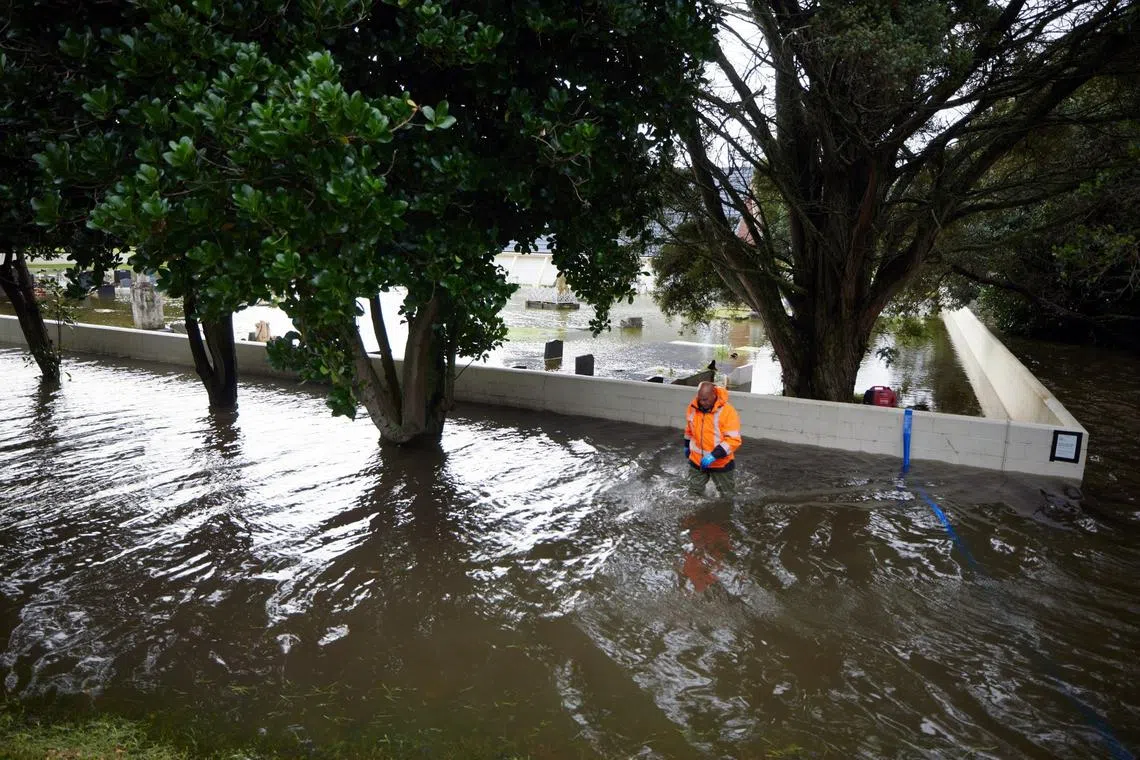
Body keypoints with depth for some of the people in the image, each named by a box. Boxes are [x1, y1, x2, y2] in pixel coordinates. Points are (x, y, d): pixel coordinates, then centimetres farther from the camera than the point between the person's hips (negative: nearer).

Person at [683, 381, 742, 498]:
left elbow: (733, 440, -25)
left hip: (721, 463, -4)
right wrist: (687, 446, 25)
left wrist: (714, 455, -31)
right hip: (696, 461, 4)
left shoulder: (727, 411, -23)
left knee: (728, 497, 13)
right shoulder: (693, 408, -7)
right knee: (694, 495, 17)